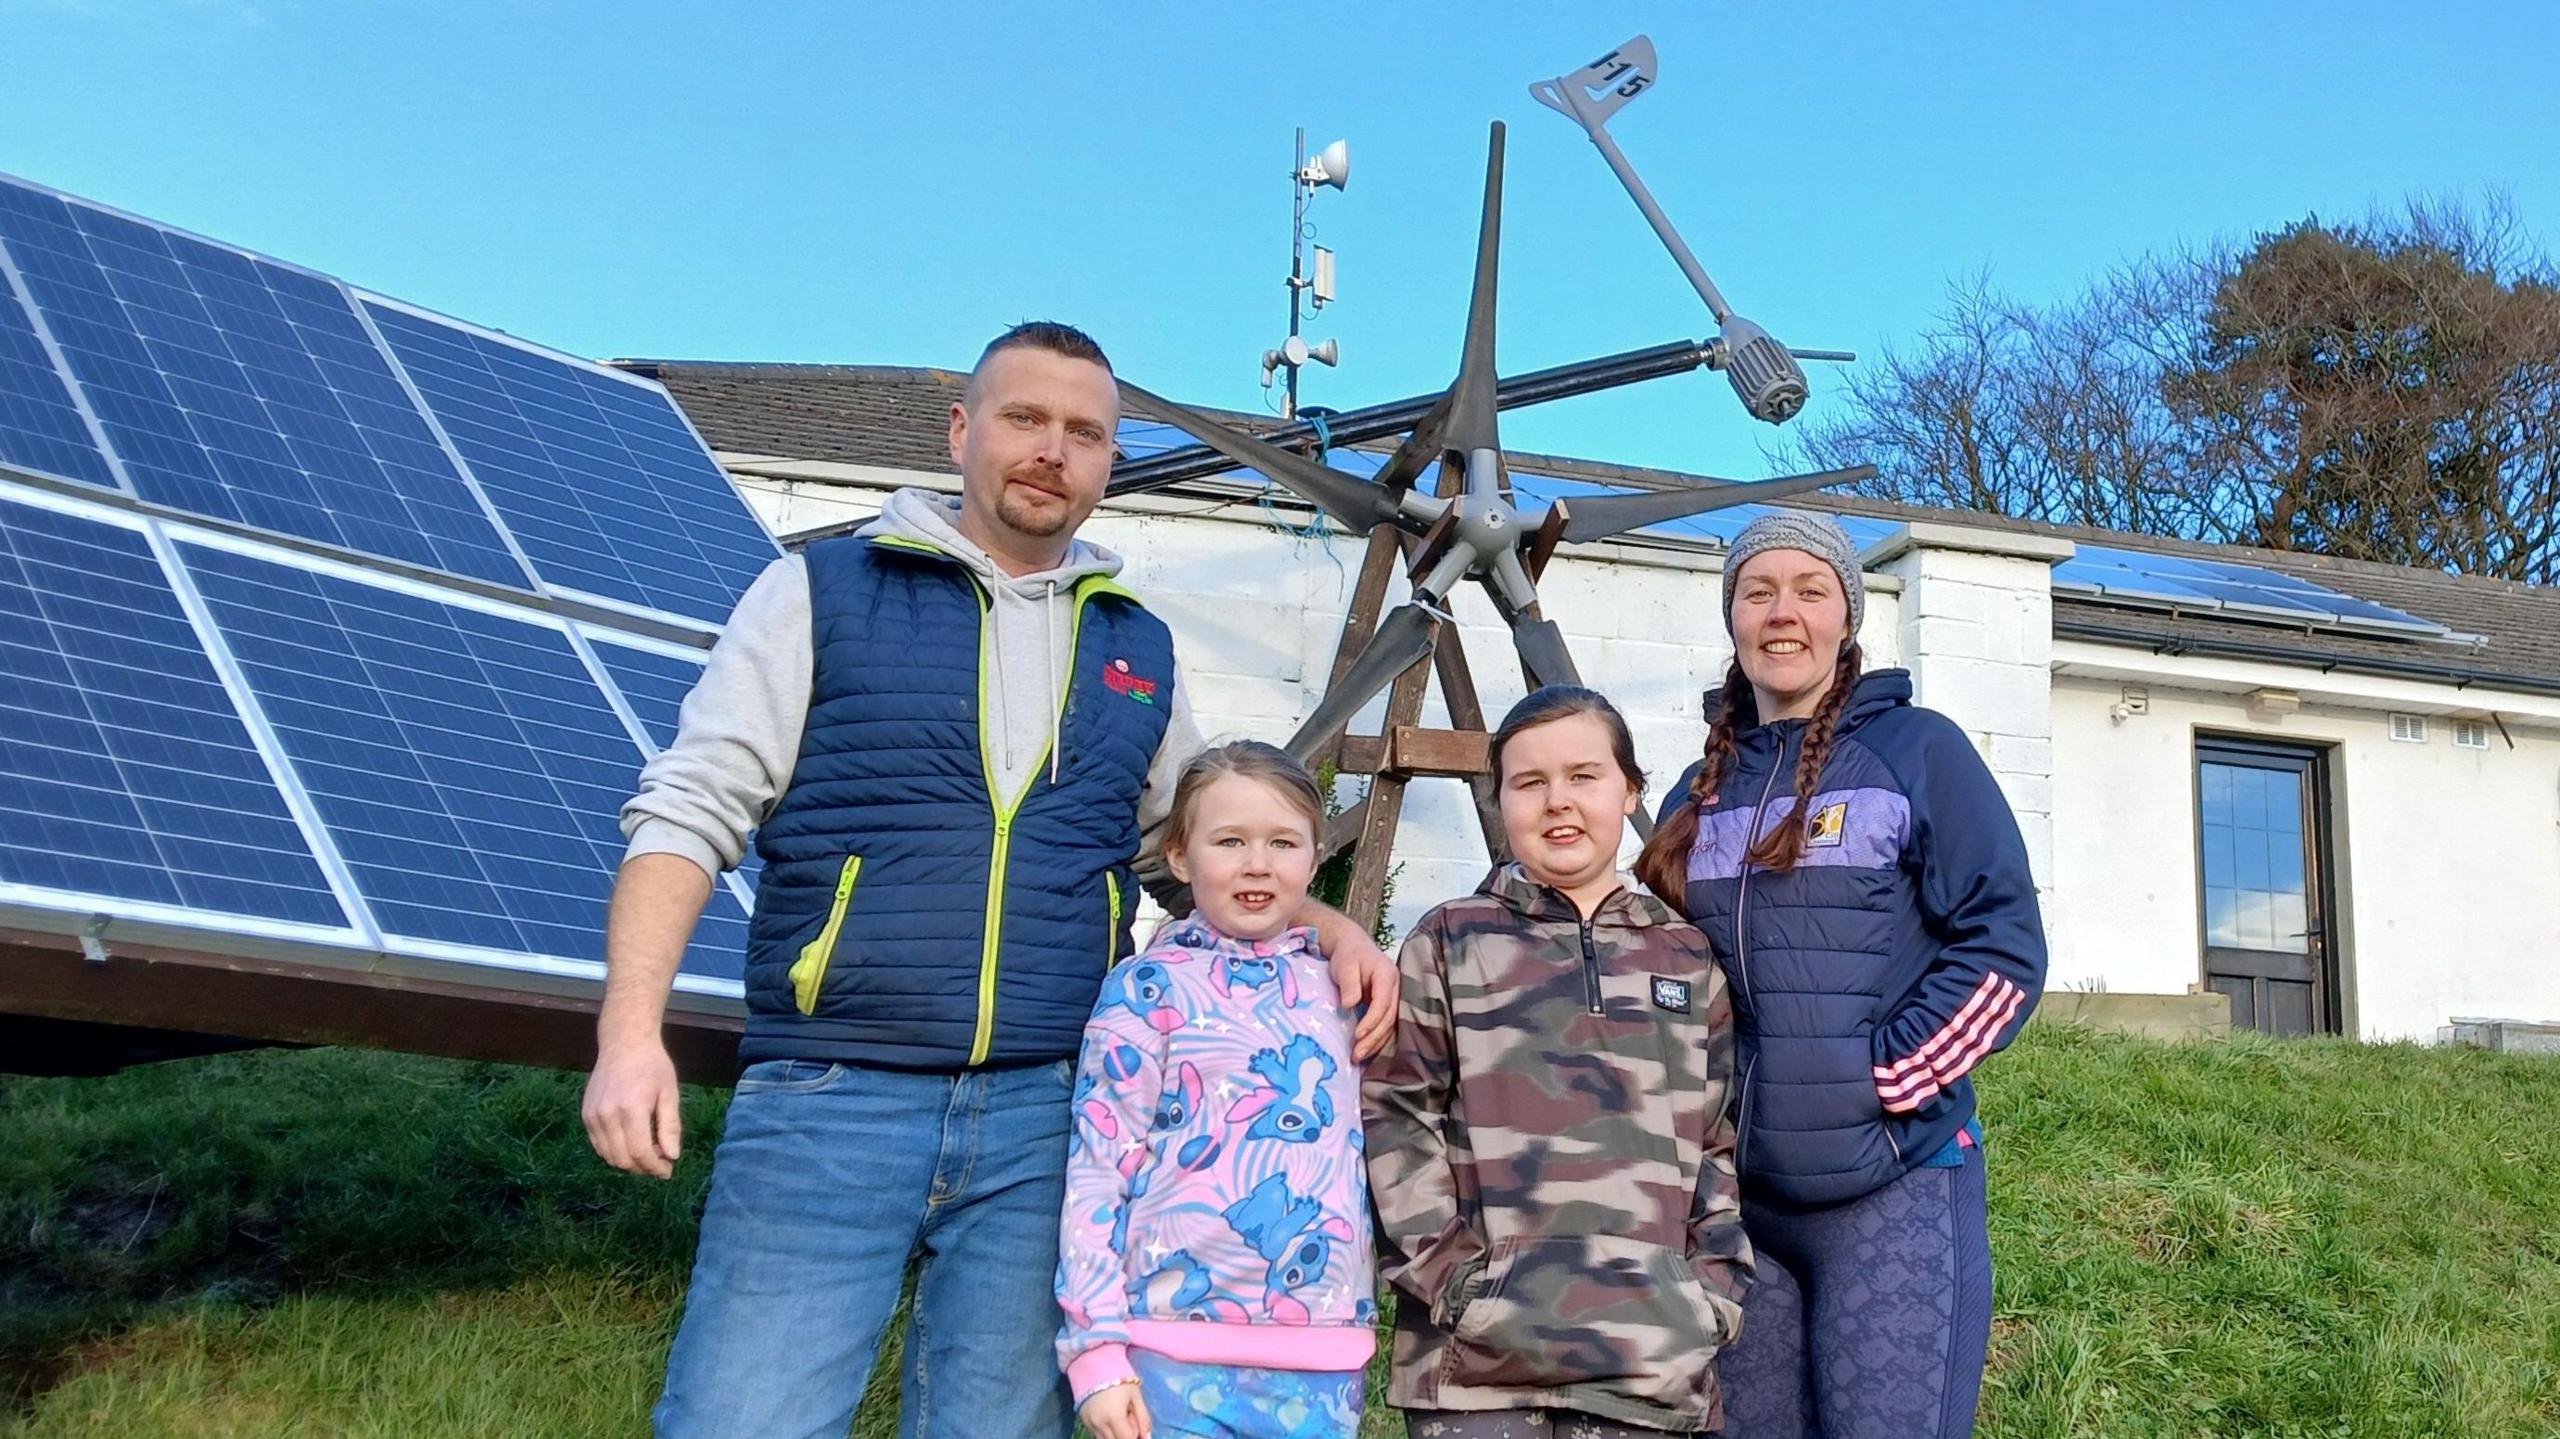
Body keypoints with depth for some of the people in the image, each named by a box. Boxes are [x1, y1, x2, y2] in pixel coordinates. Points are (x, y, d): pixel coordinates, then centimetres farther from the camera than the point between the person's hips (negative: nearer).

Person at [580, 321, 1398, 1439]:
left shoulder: (1140, 651, 16)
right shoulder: (822, 590, 5)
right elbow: (688, 813, -1)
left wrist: (1326, 928, 8)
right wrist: (630, 1033, -13)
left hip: (1048, 1118, 3)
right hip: (827, 1104, -3)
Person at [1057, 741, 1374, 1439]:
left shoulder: (1339, 988, 10)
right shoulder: (1149, 989, -2)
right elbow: (1097, 1171, -5)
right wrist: (1097, 1348, -9)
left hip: (1324, 1359, 4)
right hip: (1176, 1353, -4)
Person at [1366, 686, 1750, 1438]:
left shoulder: (1689, 959, 12)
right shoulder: (1450, 944, 4)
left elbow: (1725, 1140, 13)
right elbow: (1392, 1120, 0)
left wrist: (1717, 1288, 3)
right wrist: (1451, 1277, -8)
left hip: (1651, 1356, 3)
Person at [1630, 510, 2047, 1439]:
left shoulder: (1918, 750, -1)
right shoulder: (1700, 792, 13)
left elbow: (2004, 945, -7)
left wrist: (1882, 1078, -13)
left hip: (1893, 1187, -5)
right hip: (1737, 1192, 5)